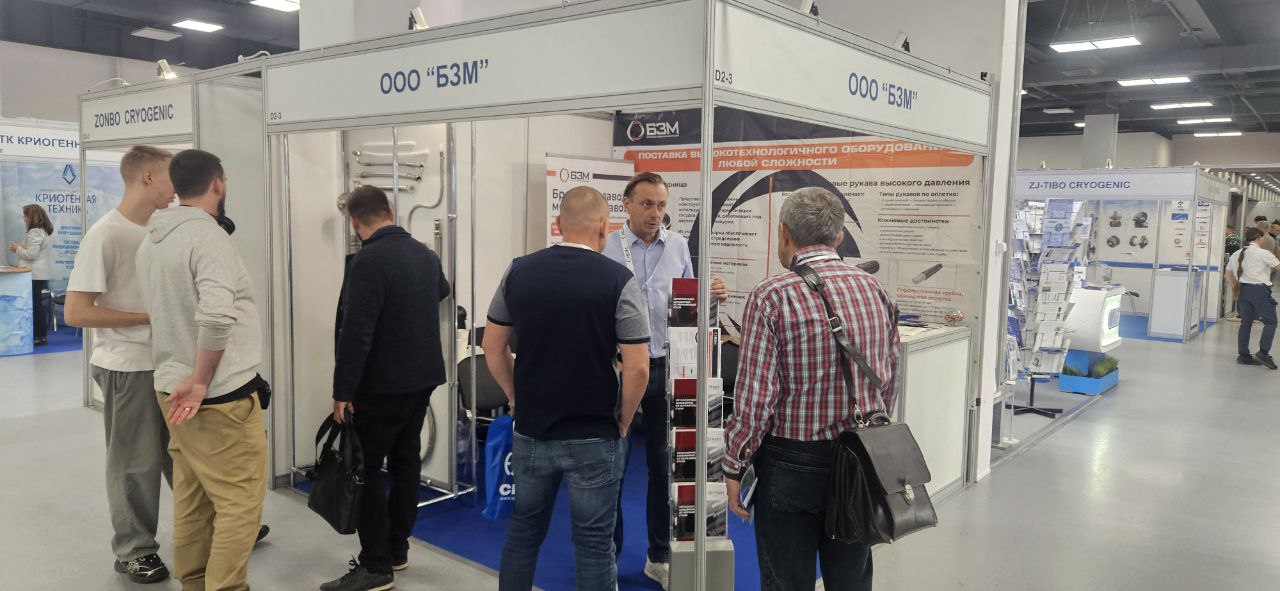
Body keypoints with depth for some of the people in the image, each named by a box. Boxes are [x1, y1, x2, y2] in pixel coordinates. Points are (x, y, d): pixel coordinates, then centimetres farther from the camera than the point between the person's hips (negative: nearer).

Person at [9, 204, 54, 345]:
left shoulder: (34, 232, -16)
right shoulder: (46, 231, 15)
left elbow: (31, 254, -19)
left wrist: (17, 249, -4)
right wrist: (21, 247, 16)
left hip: (34, 275, -10)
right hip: (43, 273, 10)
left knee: (34, 305, -5)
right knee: (39, 304, 13)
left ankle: (37, 337, -2)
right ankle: (42, 336, 16)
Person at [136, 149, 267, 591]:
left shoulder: (150, 241, 11)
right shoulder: (206, 235, -18)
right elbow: (216, 313, -32)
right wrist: (200, 382, -21)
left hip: (174, 389, 9)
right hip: (221, 396, -9)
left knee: (192, 500, 18)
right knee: (239, 504, 0)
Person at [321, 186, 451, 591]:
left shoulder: (368, 261, -19)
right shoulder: (425, 254, 8)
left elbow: (355, 333, -23)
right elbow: (442, 291, 30)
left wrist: (342, 391, -17)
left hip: (382, 385, -8)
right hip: (423, 378, 8)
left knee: (367, 470, -1)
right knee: (406, 463, 14)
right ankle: (396, 550, 24)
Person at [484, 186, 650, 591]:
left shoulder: (519, 271, -1)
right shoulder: (618, 280, -13)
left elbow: (493, 349, 4)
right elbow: (637, 368, -15)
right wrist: (623, 421, -1)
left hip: (531, 431, 4)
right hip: (594, 437, -4)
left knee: (523, 529, 21)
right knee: (594, 540, 9)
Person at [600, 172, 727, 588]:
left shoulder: (678, 246, 5)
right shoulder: (605, 248, -4)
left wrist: (711, 296, -11)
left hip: (665, 367, 3)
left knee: (663, 463, 10)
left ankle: (660, 556, 26)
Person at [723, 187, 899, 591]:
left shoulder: (771, 297, -16)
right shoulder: (876, 292, 0)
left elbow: (755, 395, -17)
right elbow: (888, 383, 7)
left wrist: (734, 467, -7)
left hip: (792, 464, -5)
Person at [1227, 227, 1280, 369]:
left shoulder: (1237, 254, 12)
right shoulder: (1264, 253, -8)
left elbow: (1228, 273, 16)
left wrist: (1235, 285, 16)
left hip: (1244, 289, 7)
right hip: (1260, 289, -7)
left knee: (1246, 322, 10)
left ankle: (1243, 355, 11)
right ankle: (1263, 352, -9)